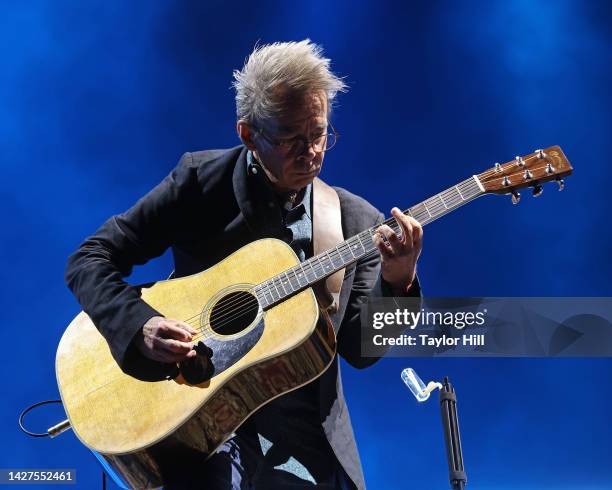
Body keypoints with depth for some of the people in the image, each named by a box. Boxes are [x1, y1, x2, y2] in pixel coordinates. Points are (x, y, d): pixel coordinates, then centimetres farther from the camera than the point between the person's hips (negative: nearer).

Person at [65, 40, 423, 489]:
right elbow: (91, 258, 0)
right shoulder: (201, 179, -2)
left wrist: (396, 283, -16)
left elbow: (359, 350, 2)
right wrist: (140, 326, -17)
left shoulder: (358, 221, 2)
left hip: (301, 431, 3)